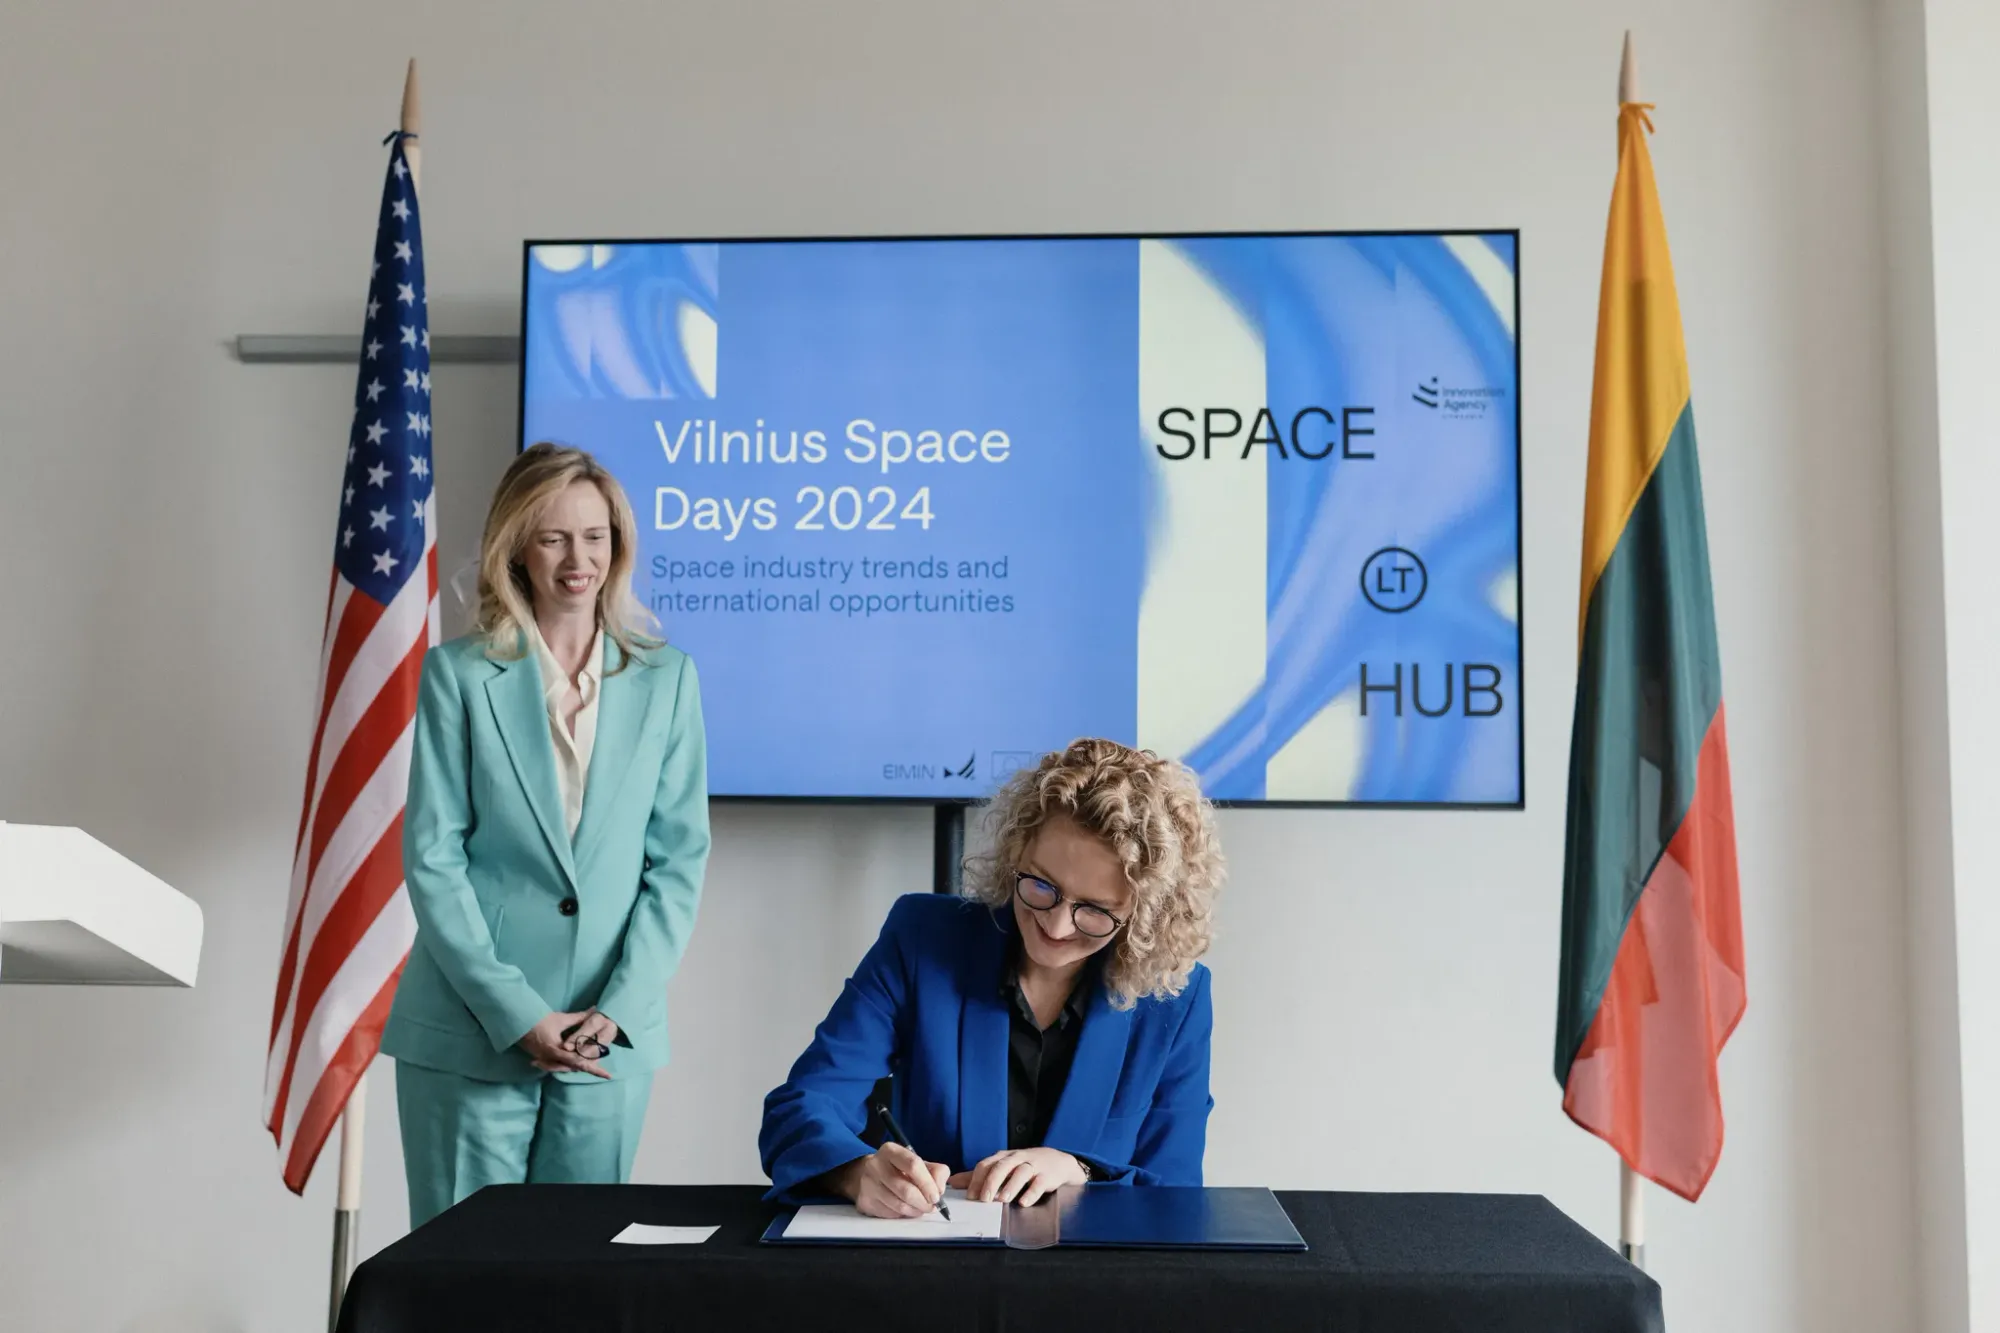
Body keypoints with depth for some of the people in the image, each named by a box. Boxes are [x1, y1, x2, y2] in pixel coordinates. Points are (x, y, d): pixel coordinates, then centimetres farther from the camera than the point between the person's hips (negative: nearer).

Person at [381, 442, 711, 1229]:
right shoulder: (459, 673, 0)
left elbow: (680, 856, 3)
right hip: (468, 1034, -1)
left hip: (609, 1037, 2)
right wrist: (516, 1013, -11)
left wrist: (618, 1008, -7)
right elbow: (431, 855, -4)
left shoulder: (665, 679, 5)